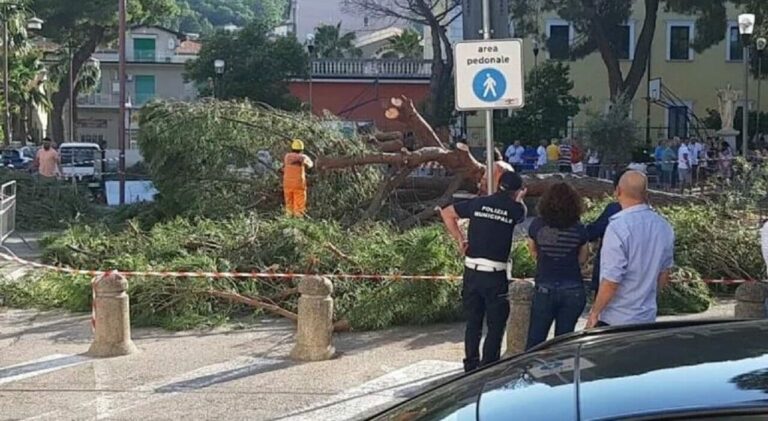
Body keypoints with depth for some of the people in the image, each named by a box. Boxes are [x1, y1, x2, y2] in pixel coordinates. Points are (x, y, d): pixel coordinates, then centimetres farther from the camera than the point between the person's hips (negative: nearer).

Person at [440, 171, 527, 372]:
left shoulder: (478, 203, 4)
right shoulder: (514, 208, -4)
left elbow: (446, 213, 14)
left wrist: (459, 238, 14)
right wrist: (519, 200, 37)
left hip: (472, 272, 4)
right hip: (496, 275, -4)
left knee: (473, 323, 15)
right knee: (495, 326, 7)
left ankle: (470, 367, 22)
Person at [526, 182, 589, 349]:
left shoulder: (537, 226, -6)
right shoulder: (579, 230, -6)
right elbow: (582, 259, 6)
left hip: (545, 290, -1)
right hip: (573, 291, 1)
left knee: (535, 341, 8)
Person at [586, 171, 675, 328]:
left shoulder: (618, 228, -22)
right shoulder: (664, 226, 1)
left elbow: (611, 281, -20)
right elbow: (664, 274, 12)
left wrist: (594, 312, -7)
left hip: (615, 320, -6)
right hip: (648, 317, 6)